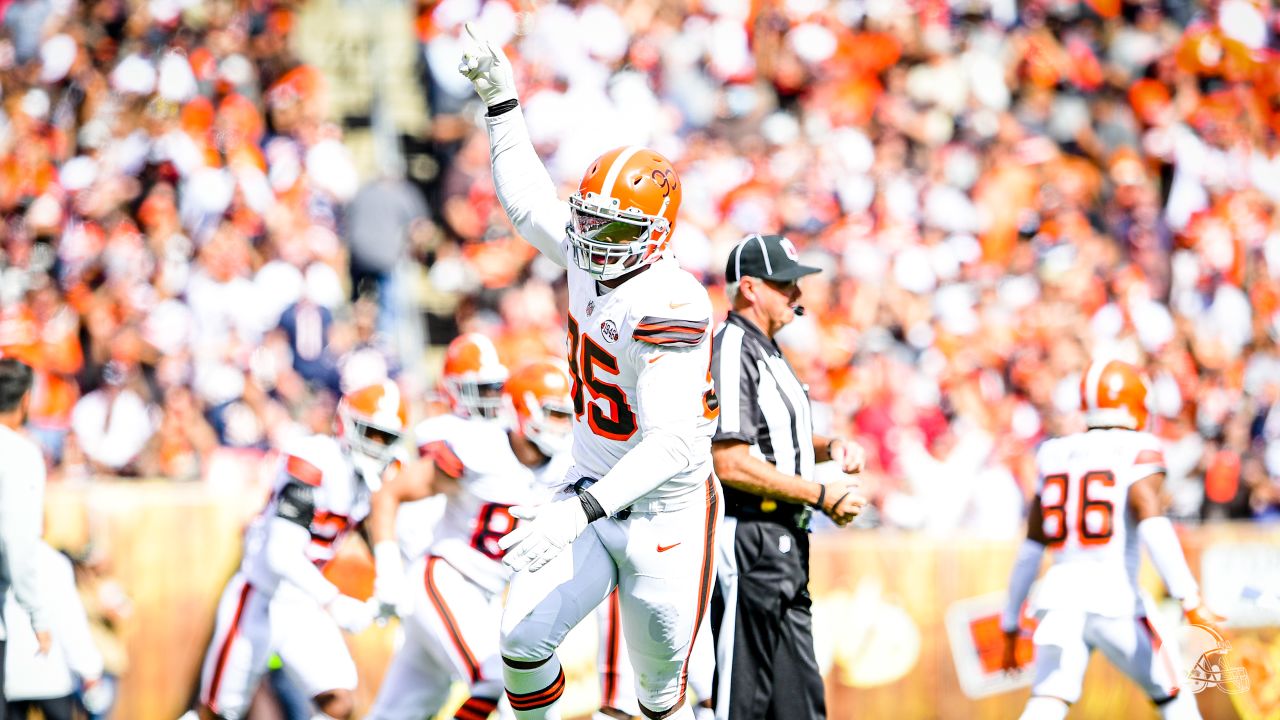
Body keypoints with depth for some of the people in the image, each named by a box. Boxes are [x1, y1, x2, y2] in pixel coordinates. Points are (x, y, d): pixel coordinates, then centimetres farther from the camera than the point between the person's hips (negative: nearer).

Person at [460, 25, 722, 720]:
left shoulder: (668, 304, -26)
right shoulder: (589, 255, -1)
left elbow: (673, 444, -33)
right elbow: (528, 198, 21)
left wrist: (578, 509, -41)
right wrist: (501, 100, 19)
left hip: (665, 513, -7)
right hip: (593, 493, 7)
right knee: (523, 641, -7)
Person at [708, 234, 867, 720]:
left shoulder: (767, 352, 18)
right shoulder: (731, 352, -15)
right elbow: (731, 463, -23)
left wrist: (829, 446, 8)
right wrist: (821, 496, -17)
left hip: (784, 544, 11)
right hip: (748, 540, -11)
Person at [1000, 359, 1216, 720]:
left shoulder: (1056, 456, 17)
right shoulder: (1138, 451, 2)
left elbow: (1030, 550, 20)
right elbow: (1151, 524, -14)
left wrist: (1011, 626, 26)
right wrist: (1190, 600, -18)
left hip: (1059, 596, 4)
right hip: (1113, 596, -4)